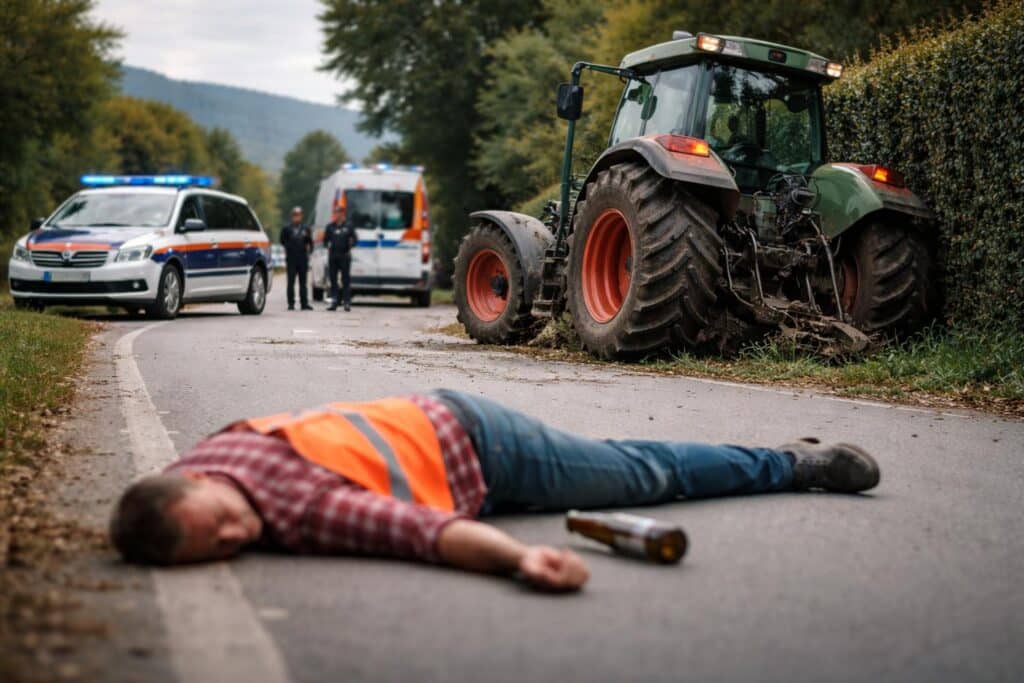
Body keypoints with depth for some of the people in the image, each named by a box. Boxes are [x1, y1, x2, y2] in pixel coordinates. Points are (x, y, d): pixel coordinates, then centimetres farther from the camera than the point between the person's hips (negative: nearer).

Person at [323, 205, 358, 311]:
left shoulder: (348, 226, 2)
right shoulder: (330, 226, 7)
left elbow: (355, 239, 5)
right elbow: (325, 240, 12)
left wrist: (349, 247, -8)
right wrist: (327, 247, -5)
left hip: (345, 256, -2)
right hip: (332, 256, 2)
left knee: (346, 280, 0)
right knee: (333, 279, 3)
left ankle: (347, 302, 2)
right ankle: (334, 302, 7)